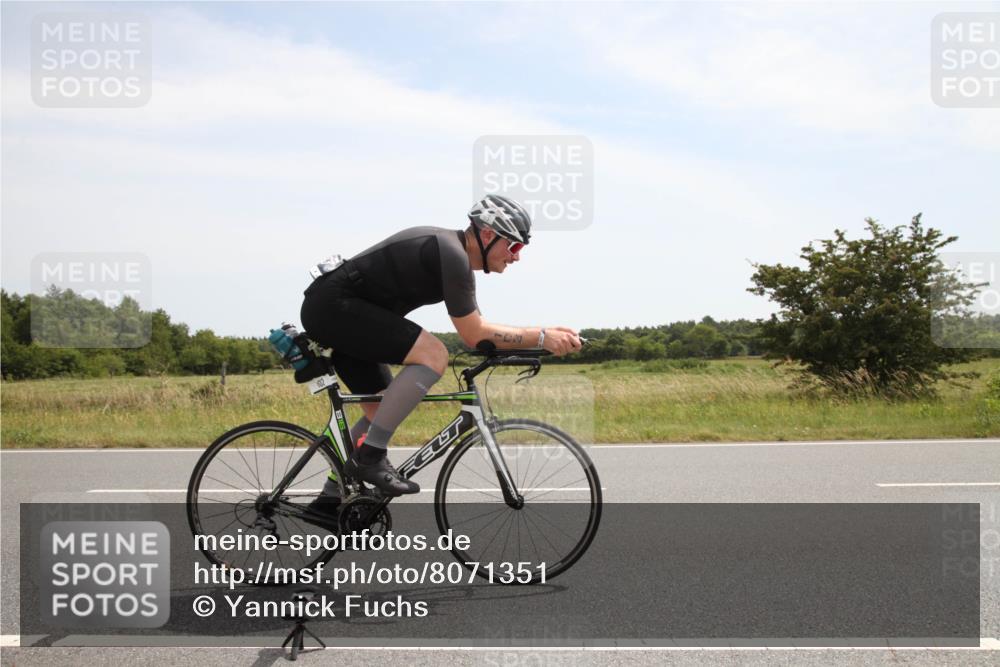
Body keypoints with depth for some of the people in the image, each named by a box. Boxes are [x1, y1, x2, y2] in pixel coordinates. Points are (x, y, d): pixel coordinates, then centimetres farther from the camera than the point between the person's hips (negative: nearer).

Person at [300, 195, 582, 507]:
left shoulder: (456, 256, 12)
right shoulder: (451, 254, -19)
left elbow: (475, 328, 17)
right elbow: (473, 336, -17)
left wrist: (547, 335, 10)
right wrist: (541, 337, -15)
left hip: (326, 310, 11)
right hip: (335, 305, -11)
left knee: (381, 411, 15)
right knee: (432, 354, -23)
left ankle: (331, 497, 24)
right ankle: (369, 456, -16)